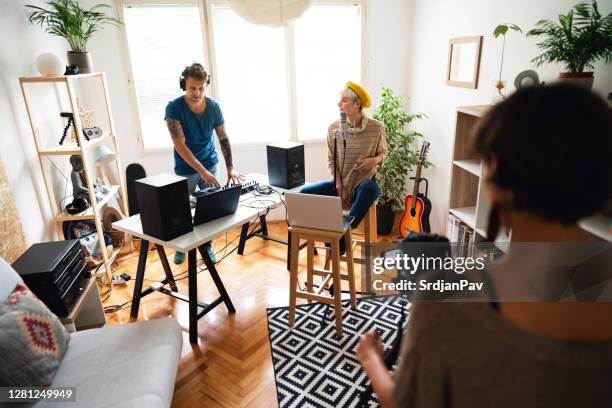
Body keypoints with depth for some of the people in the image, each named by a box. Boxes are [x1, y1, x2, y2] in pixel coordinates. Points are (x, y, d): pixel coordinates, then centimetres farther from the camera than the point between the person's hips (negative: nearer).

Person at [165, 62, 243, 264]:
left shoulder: (214, 107, -10)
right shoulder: (174, 108, -20)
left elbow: (224, 139, -4)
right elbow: (180, 145, -24)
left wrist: (230, 169, -11)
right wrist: (202, 171, -30)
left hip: (210, 164, 2)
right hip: (185, 169, -2)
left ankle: (207, 245, 26)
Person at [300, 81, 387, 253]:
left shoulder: (376, 127, -8)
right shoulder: (333, 127, -3)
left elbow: (383, 152, 8)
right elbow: (331, 161, 2)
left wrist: (375, 160, -17)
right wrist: (339, 186, -10)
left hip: (364, 183, -3)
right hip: (340, 183, 3)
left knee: (369, 189, -41)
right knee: (304, 193, -18)